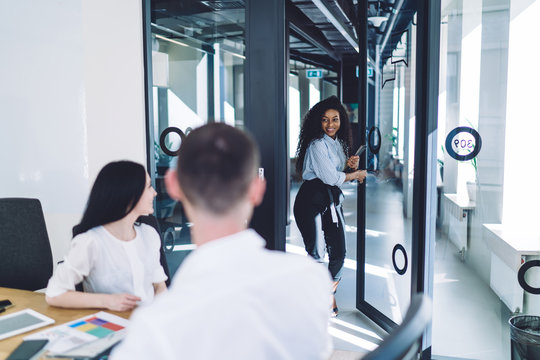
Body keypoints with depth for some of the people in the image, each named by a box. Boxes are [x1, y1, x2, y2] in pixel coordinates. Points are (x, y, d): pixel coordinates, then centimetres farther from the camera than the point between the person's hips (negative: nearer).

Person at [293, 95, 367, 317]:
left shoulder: (339, 143, 15)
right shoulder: (317, 144, -11)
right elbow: (330, 177, -16)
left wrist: (351, 165, -1)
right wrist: (356, 175, -1)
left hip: (332, 200, 7)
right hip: (311, 201, -7)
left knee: (339, 252, 5)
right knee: (315, 254, -1)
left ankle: (329, 294, 26)